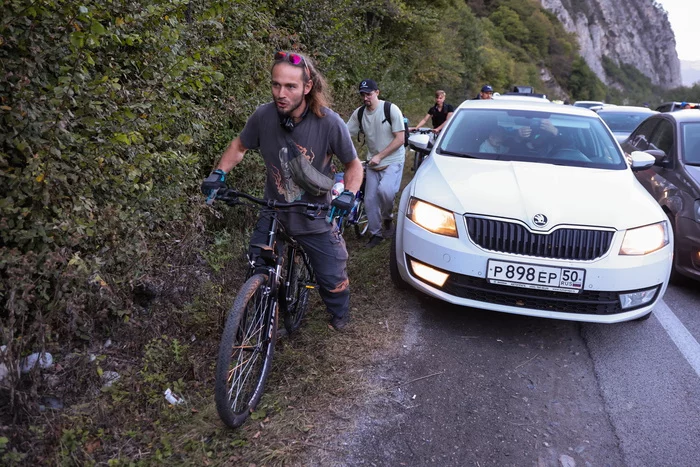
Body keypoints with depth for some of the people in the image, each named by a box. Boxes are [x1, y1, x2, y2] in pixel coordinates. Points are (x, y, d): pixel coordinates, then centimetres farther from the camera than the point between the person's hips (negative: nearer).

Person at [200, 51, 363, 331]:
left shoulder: (330, 123, -23)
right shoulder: (263, 116, -16)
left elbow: (353, 164, -7)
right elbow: (240, 146, 5)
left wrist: (349, 195, -24)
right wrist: (219, 172, -10)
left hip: (315, 218, -1)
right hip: (273, 213, 2)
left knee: (332, 277, 11)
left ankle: (340, 314, 44)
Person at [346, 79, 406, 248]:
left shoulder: (391, 109, -11)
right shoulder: (359, 113, 1)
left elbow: (400, 139, -13)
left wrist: (380, 156, -18)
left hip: (393, 160, -5)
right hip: (373, 163, 5)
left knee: (384, 189, -29)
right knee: (369, 200, 4)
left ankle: (387, 218, 1)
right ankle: (375, 234, 23)